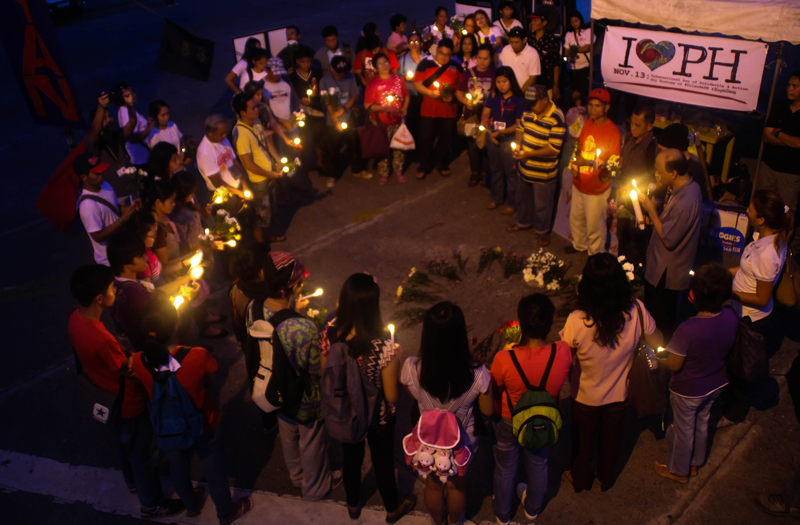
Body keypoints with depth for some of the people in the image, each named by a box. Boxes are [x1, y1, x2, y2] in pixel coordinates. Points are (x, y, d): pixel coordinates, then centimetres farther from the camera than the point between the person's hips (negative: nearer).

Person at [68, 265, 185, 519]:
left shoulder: (76, 318, -15)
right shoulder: (101, 339, -41)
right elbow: (130, 372, -24)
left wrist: (129, 354, -7)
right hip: (128, 407, -8)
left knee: (123, 444, 33)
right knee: (144, 454, 17)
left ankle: (133, 481, 59)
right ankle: (152, 504, 39)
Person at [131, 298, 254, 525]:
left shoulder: (139, 362, -26)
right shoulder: (198, 356, -34)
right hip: (204, 428, -3)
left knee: (179, 470, 31)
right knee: (214, 472, 23)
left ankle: (191, 505, 59)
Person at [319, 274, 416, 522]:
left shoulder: (329, 334, -24)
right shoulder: (384, 346, -37)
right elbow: (392, 396, -24)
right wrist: (397, 360, -10)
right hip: (377, 418, -3)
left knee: (351, 458, 31)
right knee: (383, 463, 26)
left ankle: (353, 506, 59)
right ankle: (392, 510, 55)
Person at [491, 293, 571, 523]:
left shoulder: (504, 360, -39)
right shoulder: (563, 353, -32)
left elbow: (495, 392, -19)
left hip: (509, 423, -2)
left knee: (505, 469, 28)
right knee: (538, 465, 32)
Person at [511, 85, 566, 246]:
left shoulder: (557, 118, -24)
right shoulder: (529, 111, -3)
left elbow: (554, 148, -25)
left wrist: (529, 154, -28)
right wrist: (518, 144, -5)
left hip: (543, 172, -7)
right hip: (525, 167, 7)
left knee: (542, 204, 12)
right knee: (523, 197, 26)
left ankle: (542, 230, 33)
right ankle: (523, 222, 49)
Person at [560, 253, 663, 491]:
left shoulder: (577, 322, -37)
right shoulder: (636, 312, -29)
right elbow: (657, 342, -10)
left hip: (586, 396, -2)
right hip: (618, 393, 2)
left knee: (583, 438, 27)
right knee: (611, 436, 30)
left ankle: (580, 478, 53)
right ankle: (606, 478, 55)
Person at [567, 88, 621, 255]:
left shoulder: (613, 131, -19)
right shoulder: (587, 124, 3)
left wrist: (588, 162, -35)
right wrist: (574, 163, -3)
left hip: (597, 189, -7)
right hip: (579, 183, 7)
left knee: (594, 224, 7)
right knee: (576, 218, 24)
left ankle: (596, 255, 29)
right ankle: (579, 244, 50)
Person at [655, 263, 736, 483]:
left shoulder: (687, 329, -38)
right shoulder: (731, 318, -20)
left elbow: (675, 365, -25)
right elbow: (726, 349, -2)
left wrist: (657, 360, -7)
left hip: (688, 391, -5)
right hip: (715, 384, 6)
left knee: (683, 430, 19)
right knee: (701, 424, 29)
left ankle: (678, 470, 42)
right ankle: (695, 463, 52)